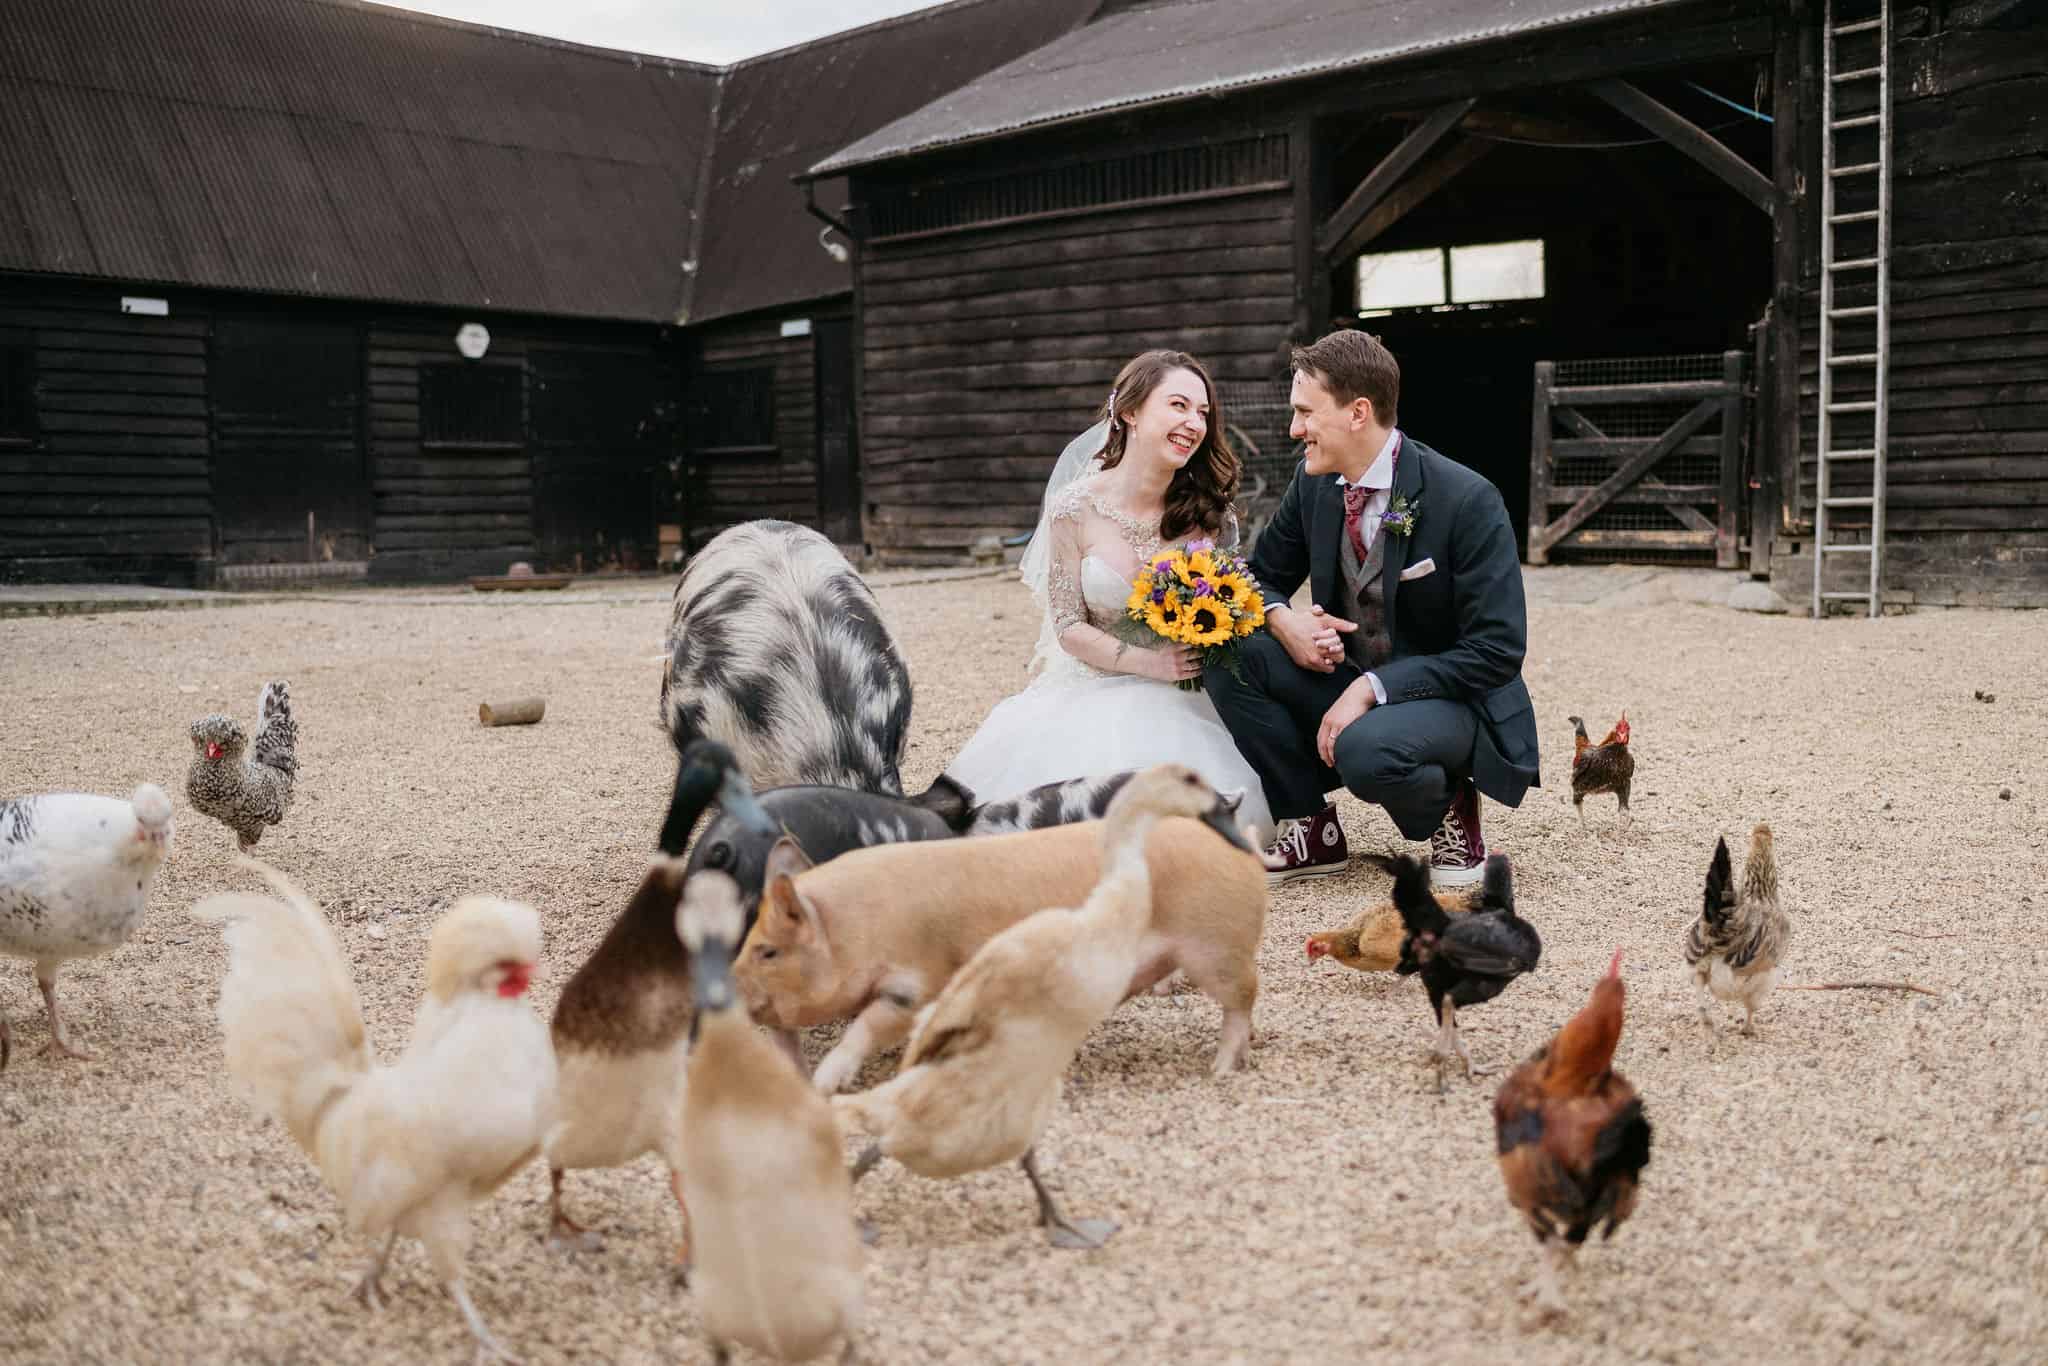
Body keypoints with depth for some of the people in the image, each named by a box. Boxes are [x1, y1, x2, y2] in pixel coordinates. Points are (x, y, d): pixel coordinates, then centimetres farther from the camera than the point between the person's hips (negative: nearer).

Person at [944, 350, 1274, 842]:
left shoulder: (1209, 512, -1)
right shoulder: (1075, 508, -8)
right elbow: (1069, 626, -4)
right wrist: (1147, 663, -17)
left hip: (1186, 701, 1)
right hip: (1095, 687, -1)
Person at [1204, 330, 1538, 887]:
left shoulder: (1468, 500, -21)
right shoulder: (1314, 483, -3)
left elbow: (1498, 651, -21)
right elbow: (1262, 575, 10)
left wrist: (1373, 688, -28)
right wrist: (1282, 620, -16)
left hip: (1454, 700, -6)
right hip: (1352, 684, 6)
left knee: (1366, 751, -38)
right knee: (1231, 656, -17)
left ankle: (1448, 811, -2)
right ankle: (1311, 829, -4)